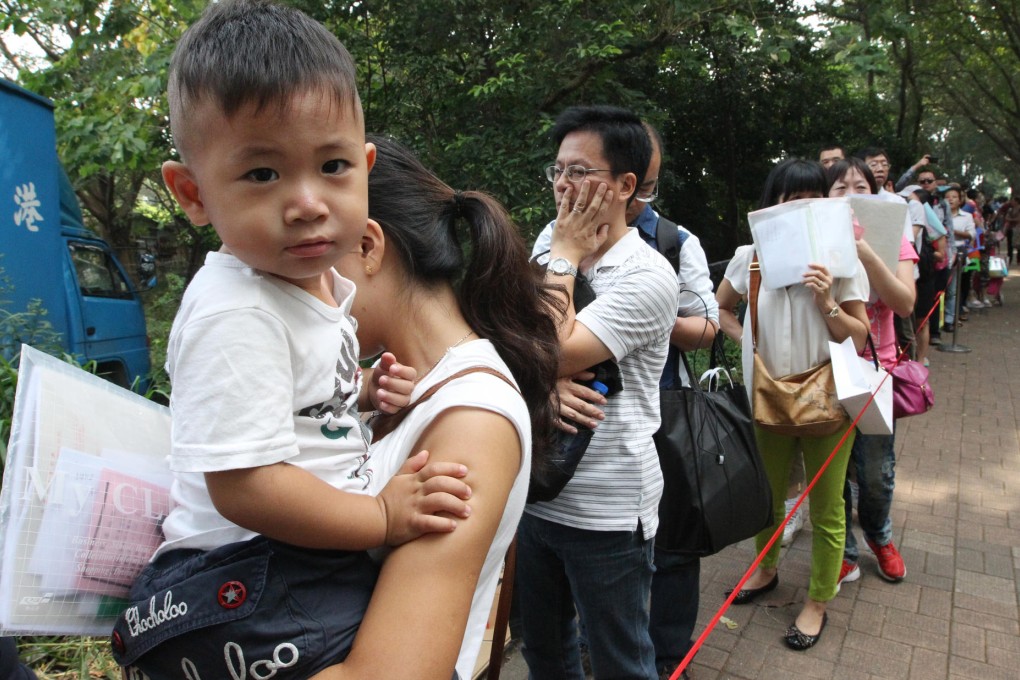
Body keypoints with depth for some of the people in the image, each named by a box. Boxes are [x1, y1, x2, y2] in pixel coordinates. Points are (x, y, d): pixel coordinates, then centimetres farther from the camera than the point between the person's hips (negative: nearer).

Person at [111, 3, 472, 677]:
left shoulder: (323, 281, 3)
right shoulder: (235, 317, -25)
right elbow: (243, 486, -26)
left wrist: (365, 391, 2)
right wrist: (383, 517, -19)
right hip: (242, 588, -9)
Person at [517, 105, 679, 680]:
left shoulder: (646, 275, -16)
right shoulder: (552, 261, 6)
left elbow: (554, 356, -26)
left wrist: (565, 255, -15)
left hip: (607, 512, -7)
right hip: (539, 496, 7)